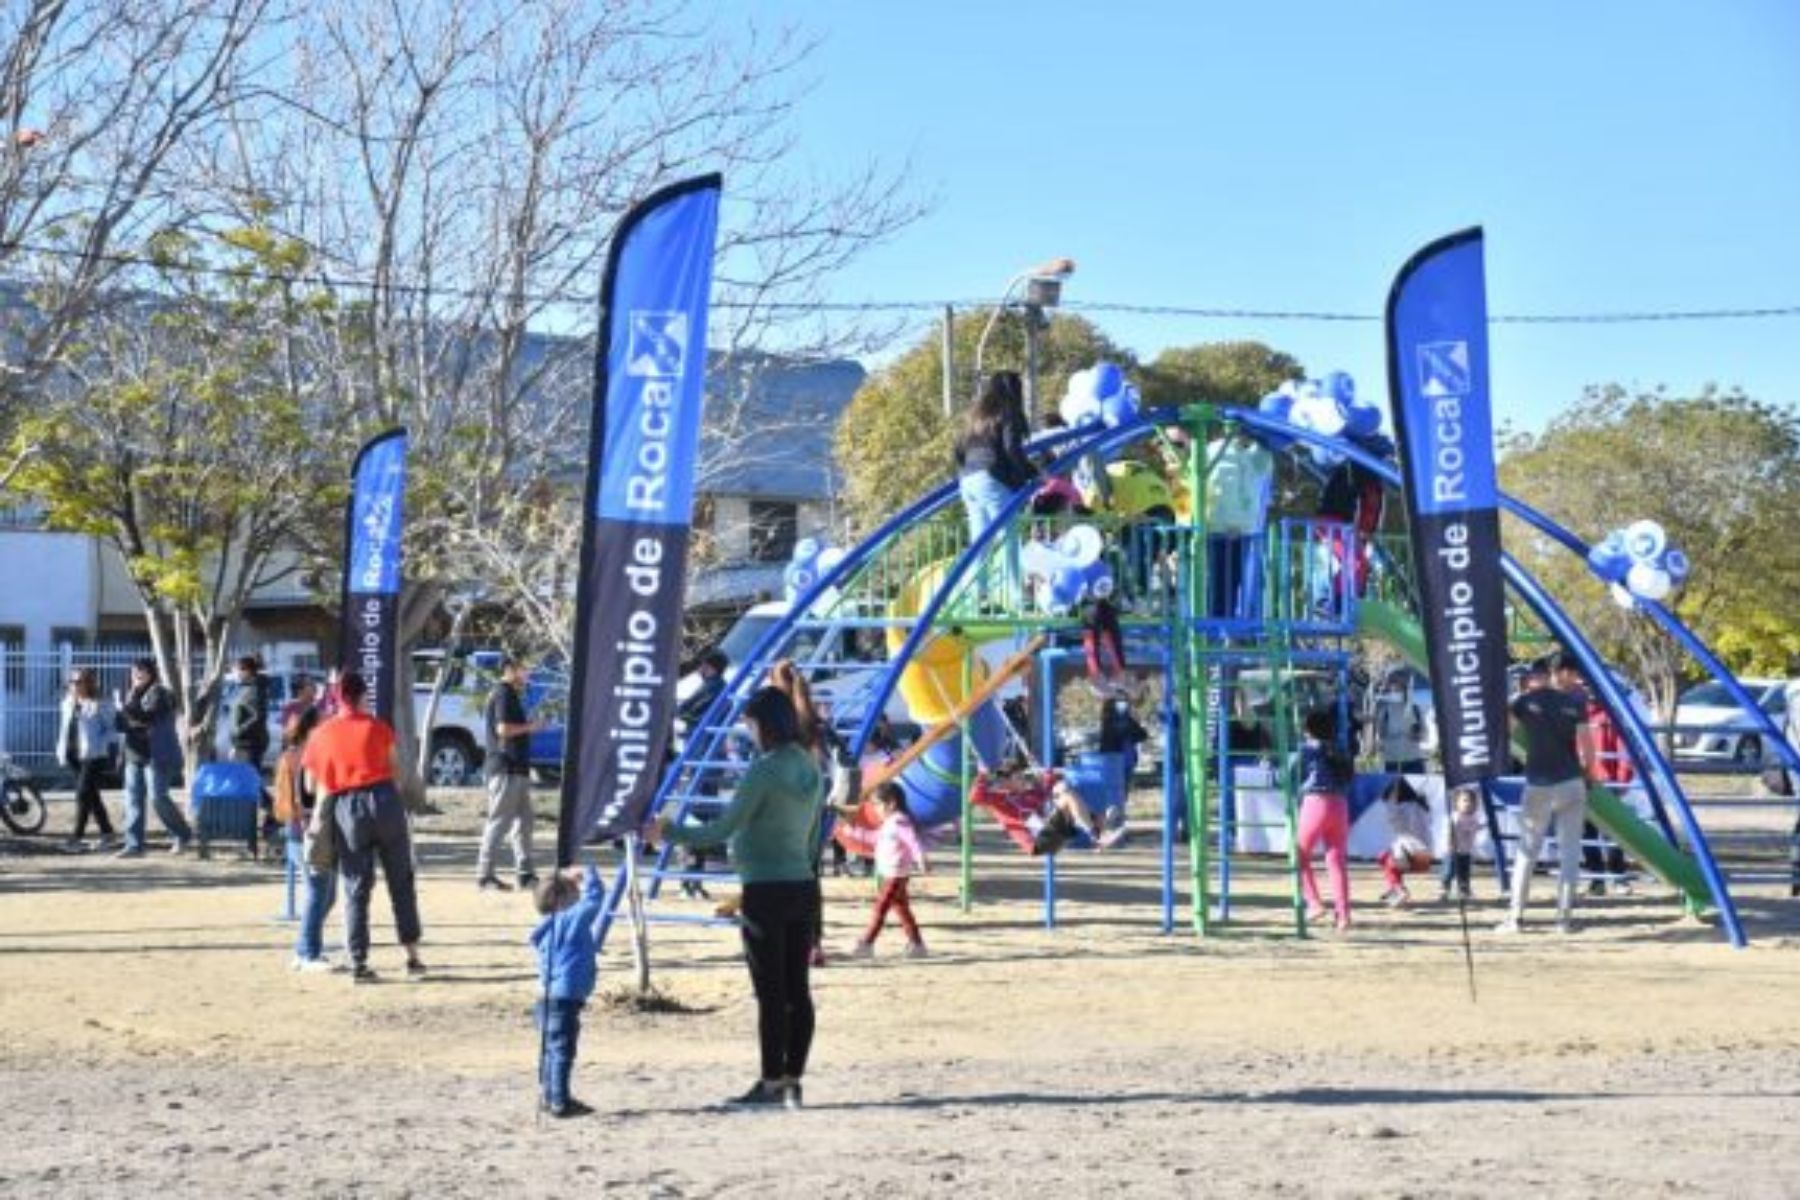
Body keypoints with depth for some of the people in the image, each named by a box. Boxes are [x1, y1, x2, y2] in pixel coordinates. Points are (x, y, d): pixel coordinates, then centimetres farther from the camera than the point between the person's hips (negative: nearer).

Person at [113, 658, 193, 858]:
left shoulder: (158, 694, -7)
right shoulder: (132, 694, 17)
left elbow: (148, 716, -23)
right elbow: (123, 724, 20)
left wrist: (124, 708, -20)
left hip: (157, 756, -8)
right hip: (134, 756, 8)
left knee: (158, 798, -9)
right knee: (133, 800, 2)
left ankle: (182, 835, 9)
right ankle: (134, 845, 4)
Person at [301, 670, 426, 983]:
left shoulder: (321, 735, 5)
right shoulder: (377, 727, 2)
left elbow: (315, 783, 7)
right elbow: (395, 767, 1)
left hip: (347, 808, 1)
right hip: (383, 801, -1)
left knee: (356, 890, 7)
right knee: (401, 883, 11)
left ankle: (359, 963, 2)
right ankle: (412, 957, 11)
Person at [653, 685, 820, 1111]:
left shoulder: (763, 770, -14)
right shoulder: (809, 768, 9)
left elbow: (724, 828, -17)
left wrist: (671, 832, -8)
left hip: (766, 892, -7)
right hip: (804, 887, 7)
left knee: (770, 992, -2)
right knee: (797, 988, 9)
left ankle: (772, 1083, 1)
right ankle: (793, 1079, 13)